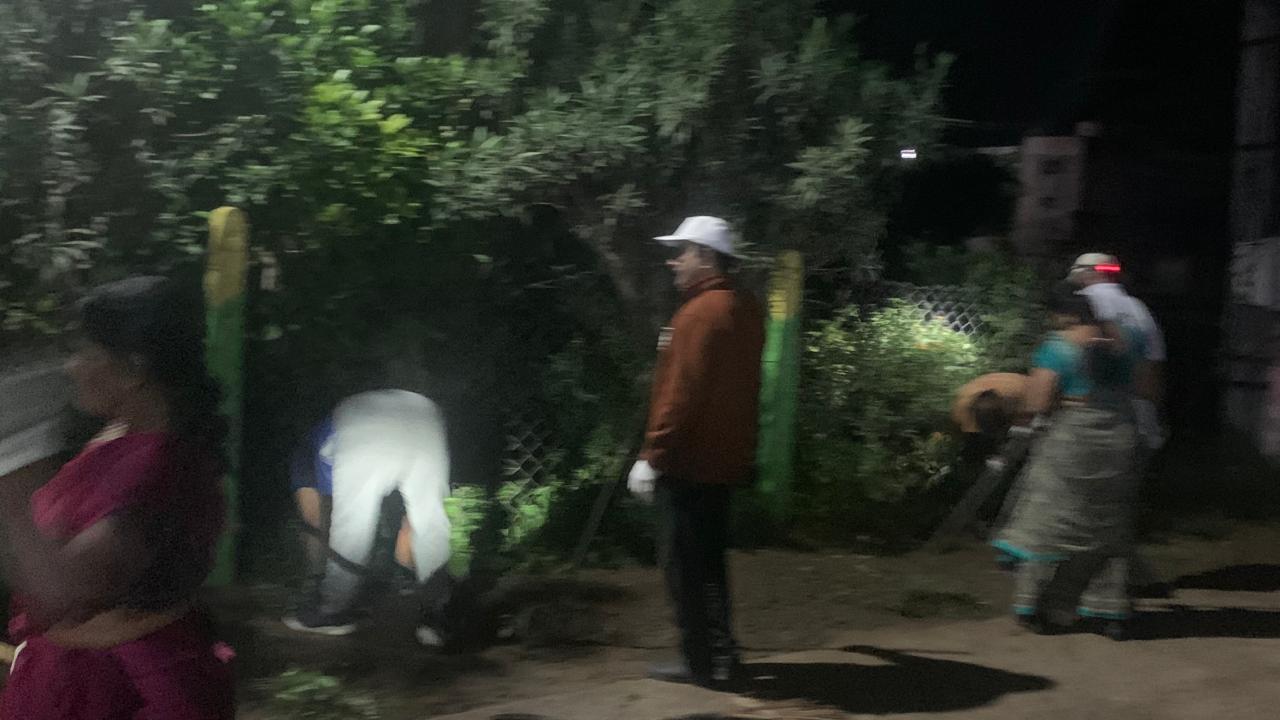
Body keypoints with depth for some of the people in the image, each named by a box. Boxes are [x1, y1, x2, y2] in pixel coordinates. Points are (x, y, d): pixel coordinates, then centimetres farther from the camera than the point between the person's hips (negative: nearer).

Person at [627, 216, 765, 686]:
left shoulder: (701, 312, -19)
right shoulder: (744, 308, 11)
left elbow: (682, 392, -23)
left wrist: (653, 455, -20)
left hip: (689, 460, -9)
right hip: (724, 458, 9)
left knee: (684, 564, 1)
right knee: (708, 559, 18)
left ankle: (700, 662, 7)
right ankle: (720, 652, 25)